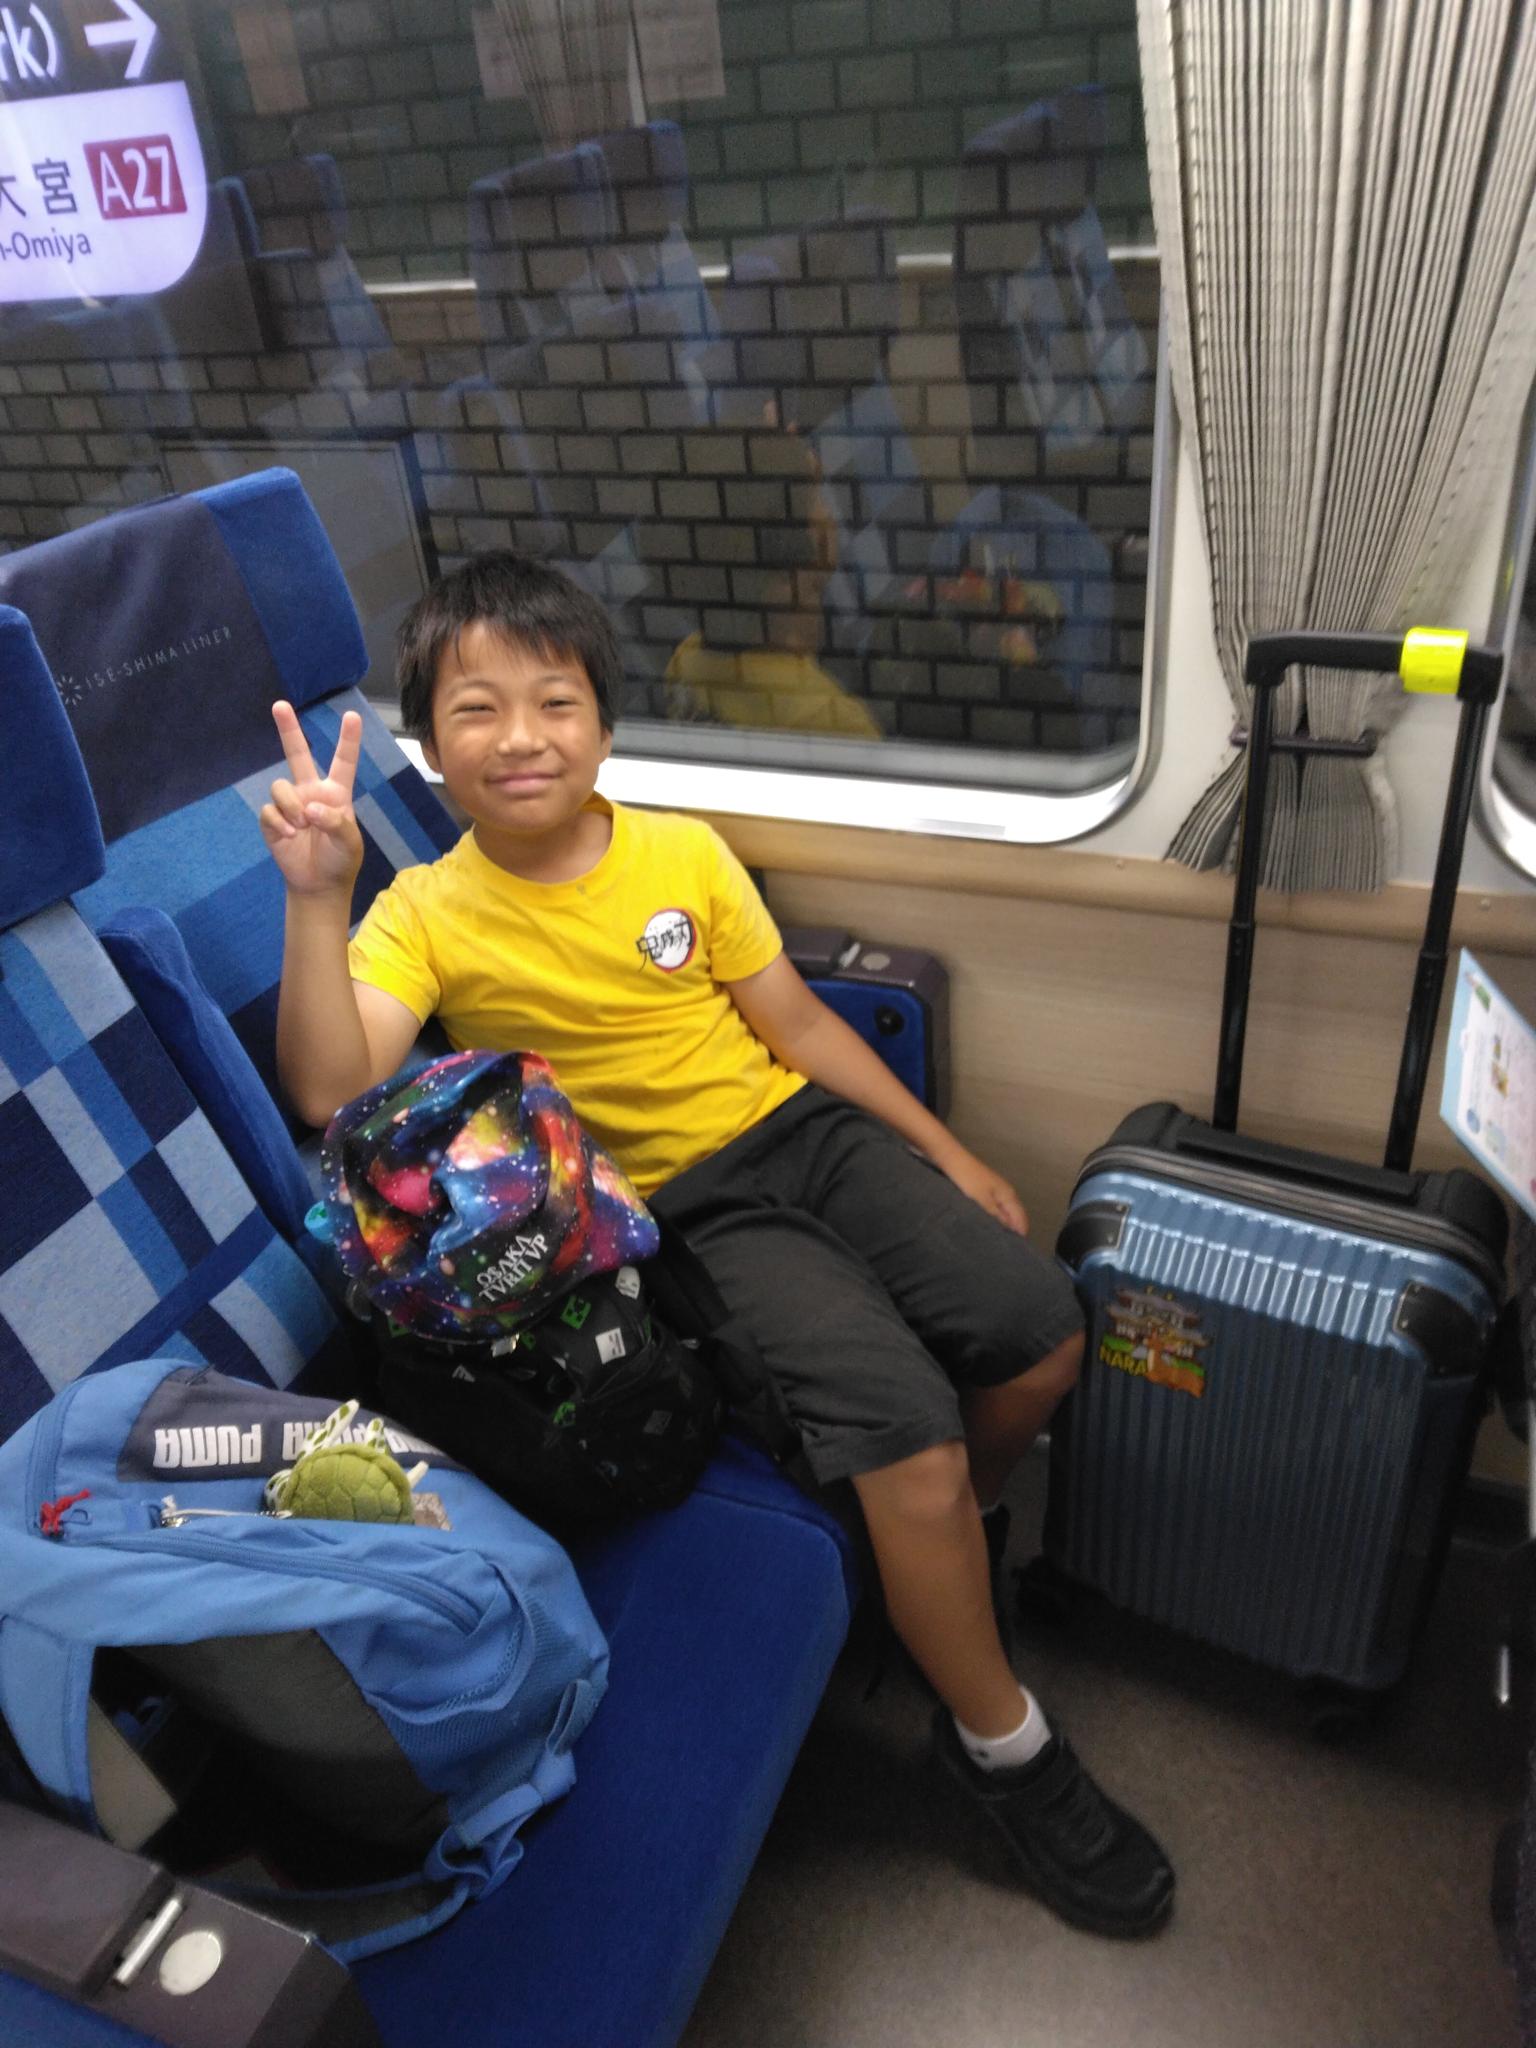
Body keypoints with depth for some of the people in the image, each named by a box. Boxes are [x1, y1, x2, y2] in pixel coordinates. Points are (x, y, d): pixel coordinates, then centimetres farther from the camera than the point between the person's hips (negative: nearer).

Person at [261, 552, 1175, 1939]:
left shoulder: (685, 853, 2)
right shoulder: (424, 916, -5)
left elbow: (797, 1020, 8)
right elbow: (332, 1093, -19)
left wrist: (950, 1156, 7)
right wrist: (317, 899, -28)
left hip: (806, 1134, 5)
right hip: (677, 1211, -4)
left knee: (1041, 1334, -9)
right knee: (904, 1420, -22)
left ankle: (947, 1542, 23)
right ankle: (1002, 1745, 5)